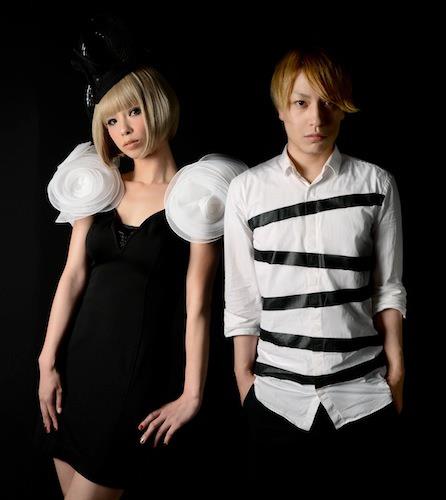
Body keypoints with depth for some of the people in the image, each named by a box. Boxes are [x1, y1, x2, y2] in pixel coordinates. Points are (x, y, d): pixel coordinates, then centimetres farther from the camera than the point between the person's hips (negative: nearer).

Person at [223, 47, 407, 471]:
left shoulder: (377, 185, -1)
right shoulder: (247, 189, -2)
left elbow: (389, 288, 3)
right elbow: (241, 298, 0)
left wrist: (396, 373, 2)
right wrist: (244, 379, 1)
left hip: (364, 395, 1)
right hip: (276, 397, 0)